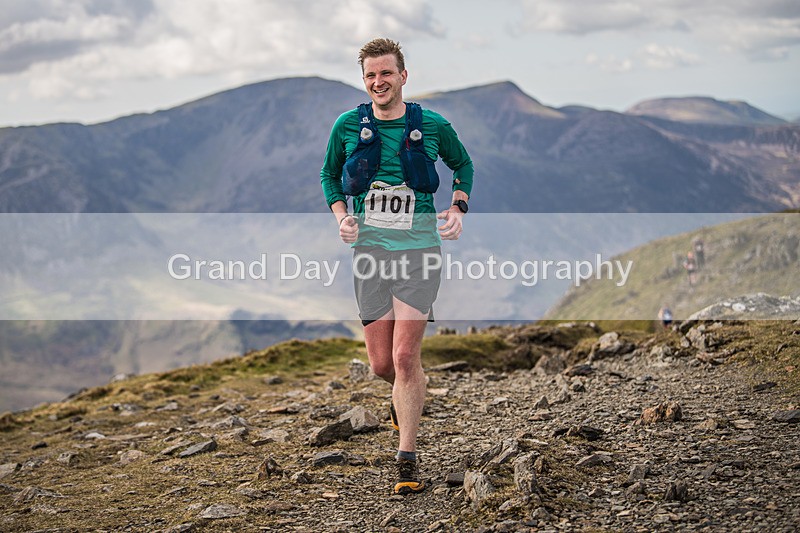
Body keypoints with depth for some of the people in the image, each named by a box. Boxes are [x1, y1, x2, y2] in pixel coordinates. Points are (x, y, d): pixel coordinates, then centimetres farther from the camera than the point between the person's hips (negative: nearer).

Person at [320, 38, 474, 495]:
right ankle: (408, 394, 41)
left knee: (406, 358, -11)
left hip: (419, 243, -2)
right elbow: (329, 174, 19)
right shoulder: (348, 126, 3)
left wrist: (458, 208, 3)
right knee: (381, 363, 4)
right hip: (370, 244, 2)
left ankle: (407, 459, 0)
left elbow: (464, 165, 19)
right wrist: (340, 215, 1)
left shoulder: (433, 126, 0)